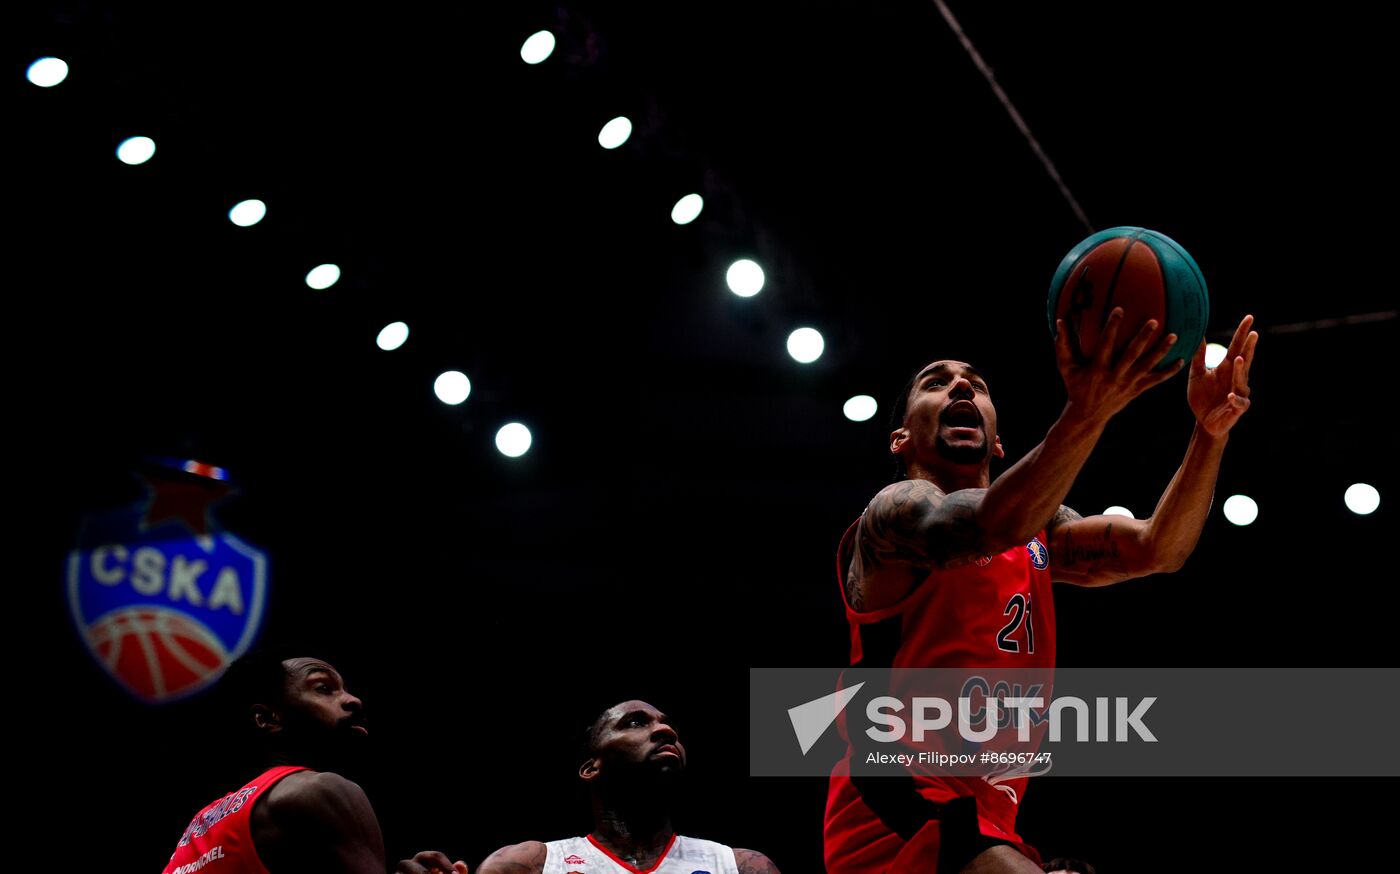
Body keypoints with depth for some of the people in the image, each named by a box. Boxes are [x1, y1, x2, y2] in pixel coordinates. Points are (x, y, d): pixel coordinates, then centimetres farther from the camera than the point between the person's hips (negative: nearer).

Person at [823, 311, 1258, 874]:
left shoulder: (1037, 530, 18)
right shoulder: (899, 508, -6)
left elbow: (1156, 549, 3)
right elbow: (986, 527, -29)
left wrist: (1210, 432, -12)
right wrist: (1086, 415, -43)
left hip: (984, 819, 9)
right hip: (899, 811, -9)